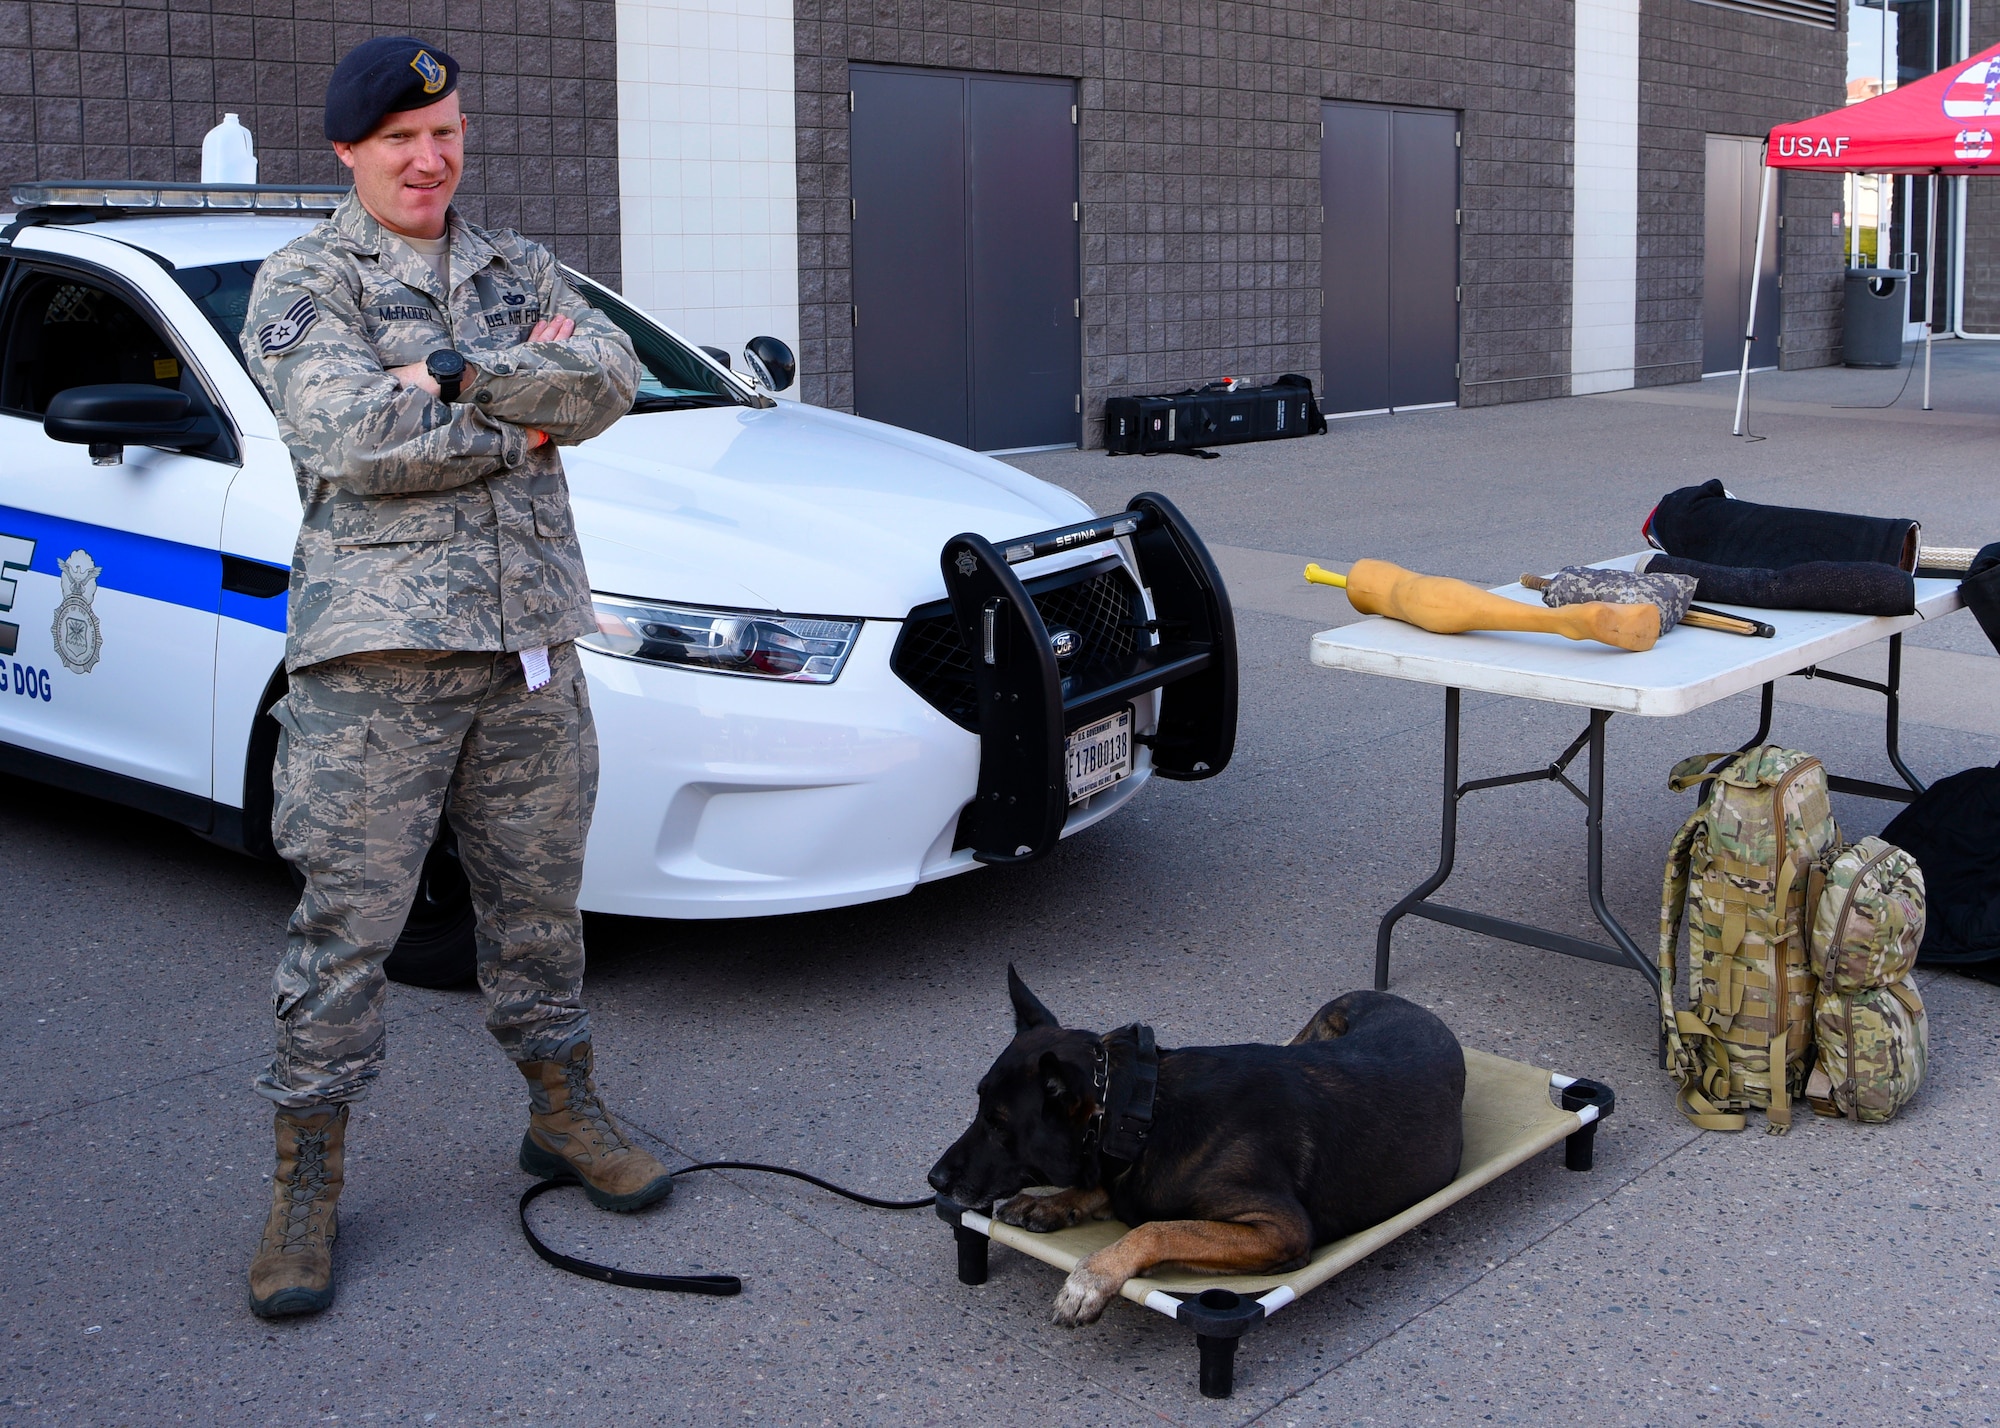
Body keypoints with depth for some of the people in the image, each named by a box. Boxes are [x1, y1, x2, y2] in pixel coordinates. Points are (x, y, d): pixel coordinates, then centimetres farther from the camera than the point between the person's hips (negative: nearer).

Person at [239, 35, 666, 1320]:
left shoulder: (519, 271, 15)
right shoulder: (301, 285, 1)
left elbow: (614, 379, -4)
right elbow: (352, 440, -16)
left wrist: (456, 371, -15)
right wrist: (525, 410, -8)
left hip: (529, 639, 4)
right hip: (376, 649, -4)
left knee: (538, 900, 14)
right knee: (348, 924, -1)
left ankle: (564, 1113, 30)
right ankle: (308, 1186, 11)